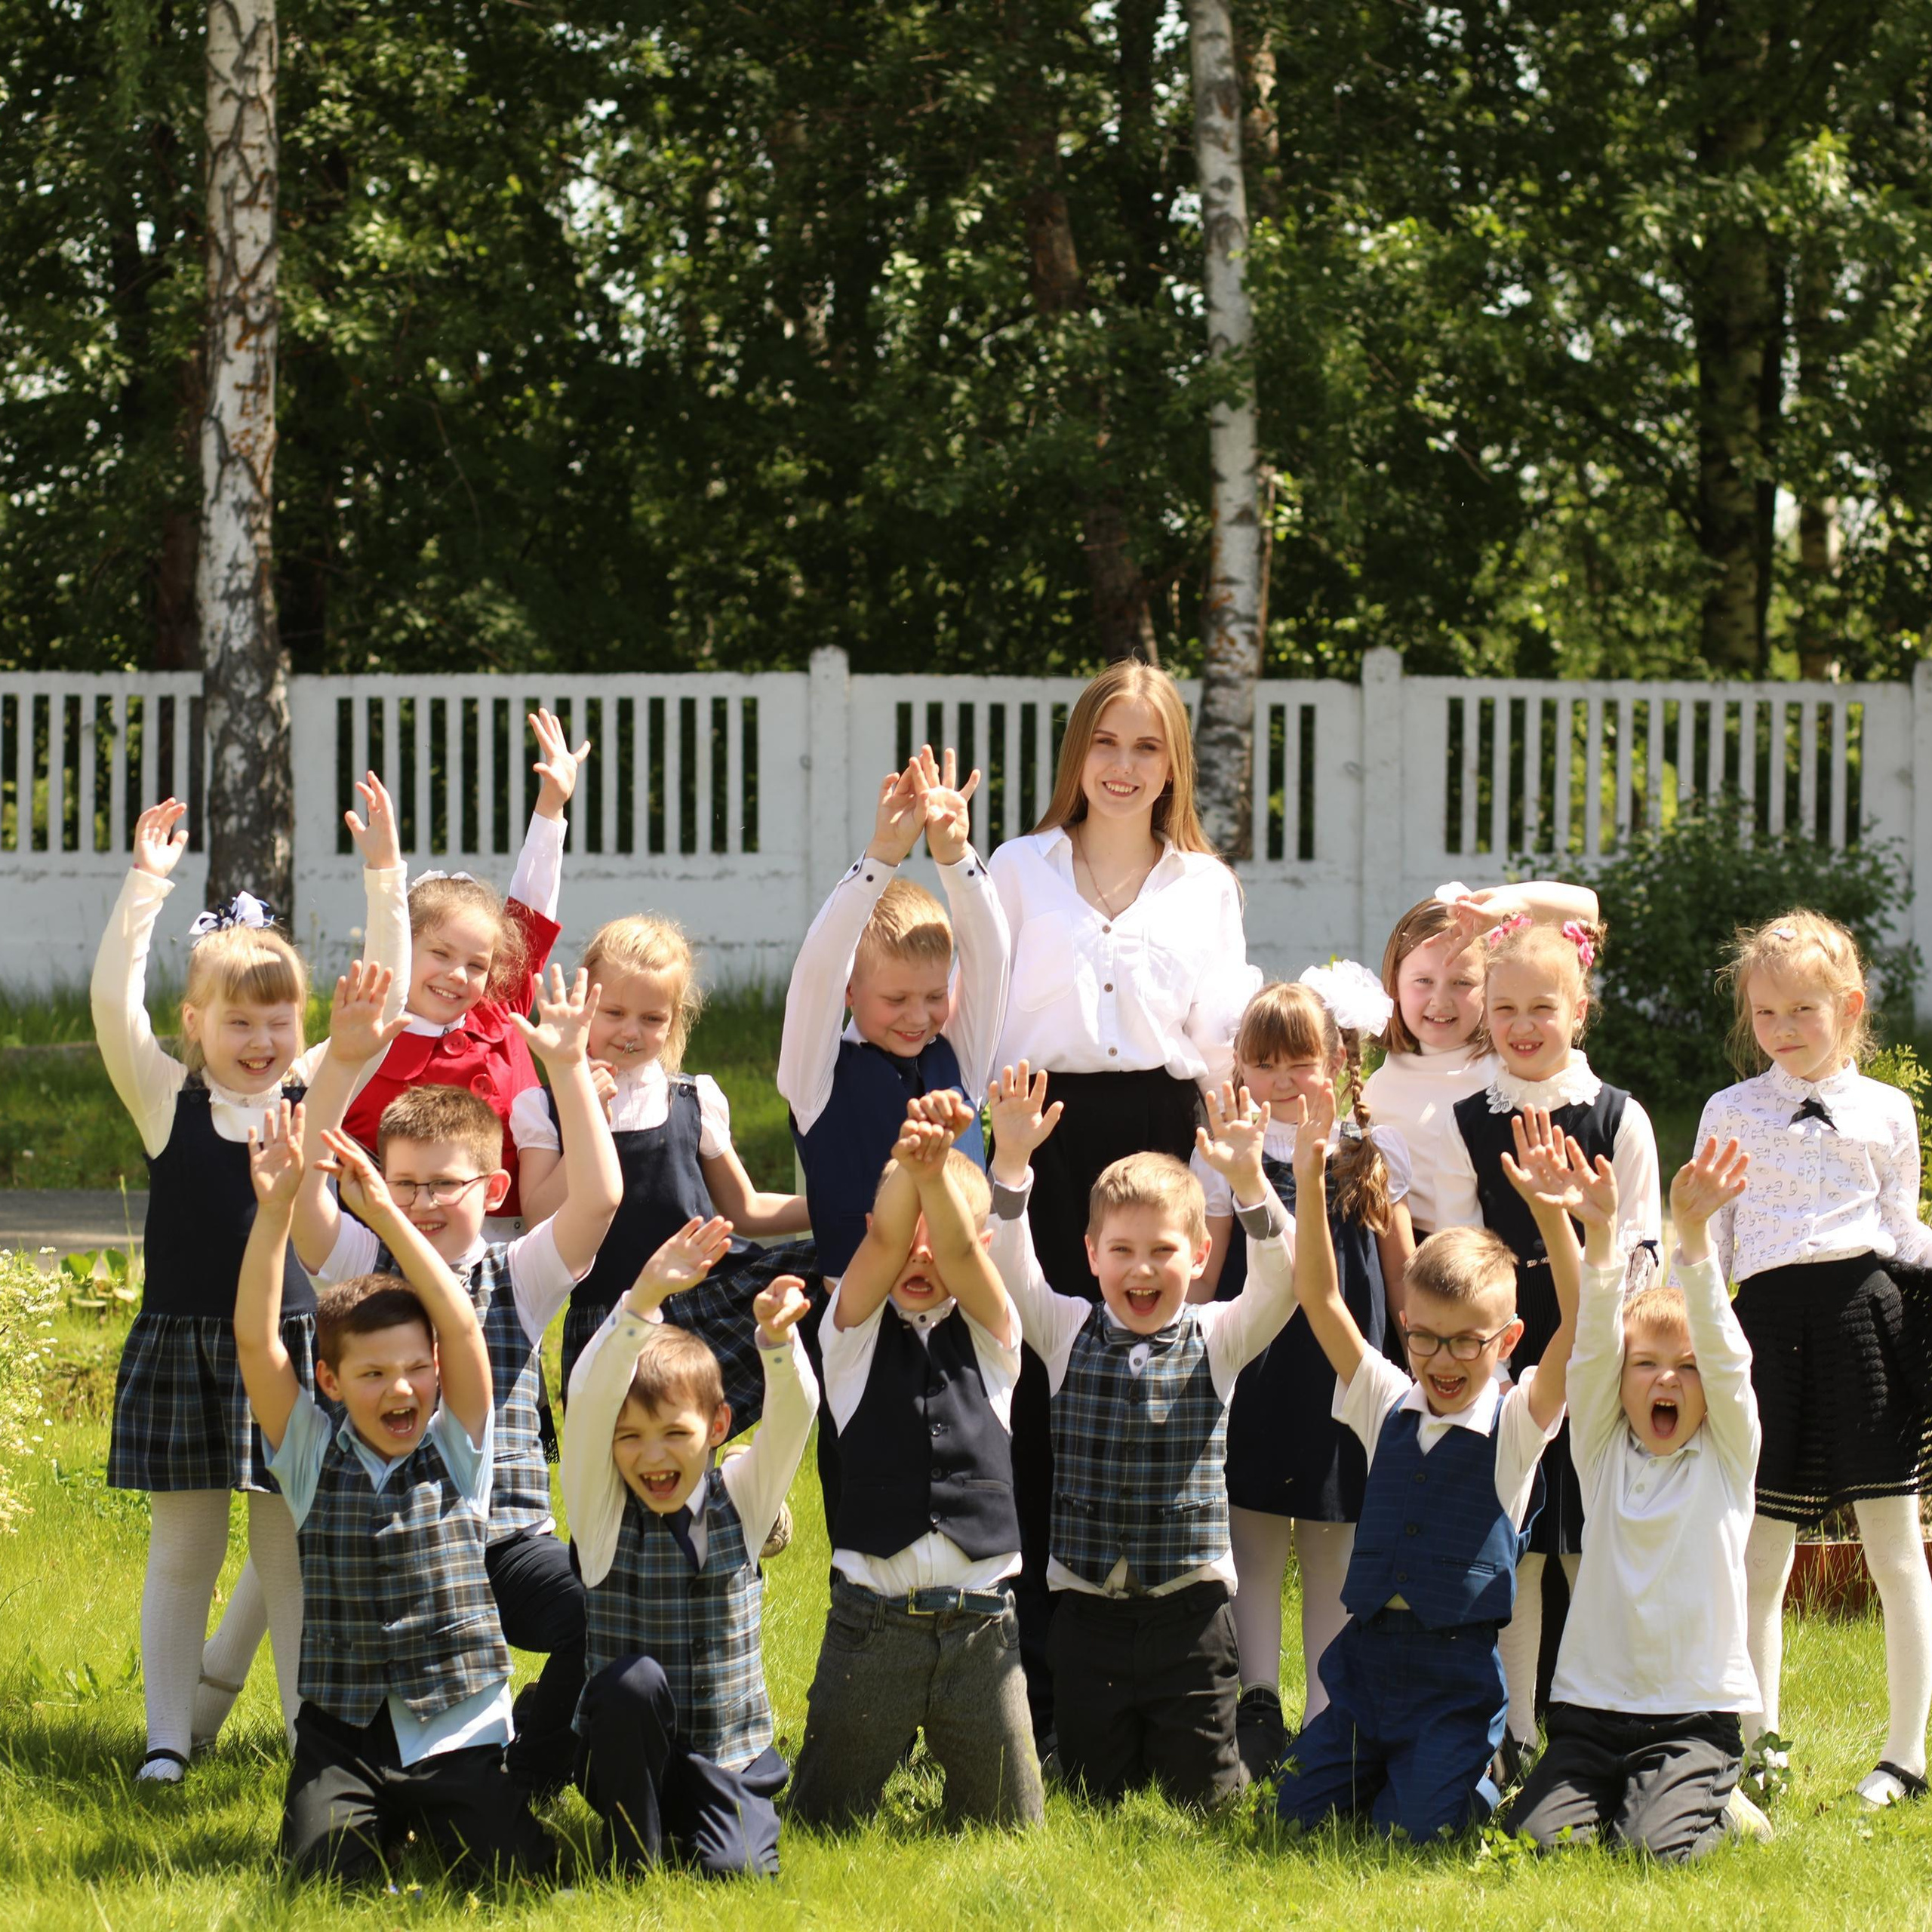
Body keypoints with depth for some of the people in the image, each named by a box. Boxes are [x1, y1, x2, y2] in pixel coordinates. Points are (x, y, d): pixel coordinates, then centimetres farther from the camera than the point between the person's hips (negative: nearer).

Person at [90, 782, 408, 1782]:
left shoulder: (315, 1091, 4)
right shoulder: (167, 1098, -2)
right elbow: (112, 1003, -16)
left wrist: (383, 877, -13)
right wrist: (146, 883, -23)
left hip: (288, 1346, 1)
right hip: (181, 1349, -1)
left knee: (289, 1549, 6)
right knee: (183, 1545, 4)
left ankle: (309, 1720, 13)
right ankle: (168, 1731, 9)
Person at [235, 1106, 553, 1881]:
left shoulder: (455, 1451, 4)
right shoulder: (313, 1457, 5)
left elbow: (462, 1329, -9)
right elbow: (255, 1340, -5)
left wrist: (384, 1213, -16)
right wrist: (274, 1209, -14)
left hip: (457, 1732, 0)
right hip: (342, 1734, 0)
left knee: (510, 1862, -17)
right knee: (329, 1865, -23)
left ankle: (429, 1816, 13)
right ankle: (386, 1819, 9)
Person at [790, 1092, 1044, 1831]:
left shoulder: (989, 1334, 9)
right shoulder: (857, 1329, 6)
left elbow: (959, 1250, -11)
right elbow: (886, 1241, -14)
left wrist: (937, 1170, -32)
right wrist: (907, 1165, -34)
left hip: (981, 1623, 1)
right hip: (871, 1621, -1)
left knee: (1009, 1826, 7)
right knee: (828, 1826, 3)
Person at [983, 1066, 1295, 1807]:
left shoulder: (1215, 1341, -1)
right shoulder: (1067, 1334, 2)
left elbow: (1278, 1283, -16)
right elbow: (1008, 1270, -10)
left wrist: (1248, 1183, -30)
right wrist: (1010, 1163, -23)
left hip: (1190, 1612, -1)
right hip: (1089, 1610, 1)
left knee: (1200, 1795, 5)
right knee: (1095, 1795, 7)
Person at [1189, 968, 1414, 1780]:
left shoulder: (1373, 1152, 6)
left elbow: (1404, 1273, 11)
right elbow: (1204, 1275, 4)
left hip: (1344, 1371, 1)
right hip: (1254, 1370, -1)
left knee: (1336, 1552, 6)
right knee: (1253, 1544, 2)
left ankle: (1327, 1717, 11)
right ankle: (1256, 1705, 7)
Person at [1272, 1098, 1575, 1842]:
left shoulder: (1516, 1424, -3)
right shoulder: (1387, 1407, 7)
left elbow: (1579, 1326, -18)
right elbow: (1320, 1299, 2)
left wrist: (1552, 1214, -31)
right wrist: (1307, 1183, -10)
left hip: (1457, 1668, -4)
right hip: (1368, 1651, 4)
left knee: (1417, 1830, -16)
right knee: (1303, 1812, -4)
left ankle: (1476, 1782, 16)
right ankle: (1380, 1770, 26)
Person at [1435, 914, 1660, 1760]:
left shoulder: (1619, 1119, 3)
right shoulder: (1467, 1126, 5)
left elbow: (1639, 1254, 2)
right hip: (1503, 1359, 1)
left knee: (1593, 1553, 1)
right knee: (1510, 1552, 2)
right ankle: (1512, 1734, 8)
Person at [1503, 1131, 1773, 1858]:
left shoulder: (1726, 1457, 3)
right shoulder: (1603, 1452, 7)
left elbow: (1722, 1350, -11)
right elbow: (1594, 1342, -6)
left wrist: (1693, 1233, -26)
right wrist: (1598, 1233, -23)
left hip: (1695, 1716, -2)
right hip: (1591, 1708, 2)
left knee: (1657, 1848, -24)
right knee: (1539, 1838, -19)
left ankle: (1717, 1805, 9)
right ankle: (1610, 1796, 13)